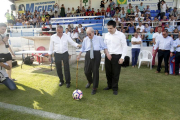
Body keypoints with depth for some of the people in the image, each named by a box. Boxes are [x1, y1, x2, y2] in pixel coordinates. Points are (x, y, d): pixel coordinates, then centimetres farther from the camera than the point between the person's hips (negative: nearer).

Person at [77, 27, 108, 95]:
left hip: (96, 55, -2)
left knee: (95, 71, 1)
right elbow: (82, 48, 19)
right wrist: (79, 55, 13)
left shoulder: (99, 38, 2)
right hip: (88, 55, 3)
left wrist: (107, 54, -11)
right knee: (86, 71, 1)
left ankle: (94, 88, 19)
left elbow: (104, 47, 1)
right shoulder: (85, 39, 10)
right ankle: (90, 81, 38)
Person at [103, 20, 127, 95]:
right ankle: (109, 85, 34)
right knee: (108, 72, 13)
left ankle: (115, 88, 21)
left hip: (117, 56, -4)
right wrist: (107, 53, -5)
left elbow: (124, 47, -6)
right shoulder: (106, 35, 6)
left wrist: (122, 57, -11)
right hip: (108, 56, 4)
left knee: (116, 73, 3)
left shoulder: (121, 35, -7)